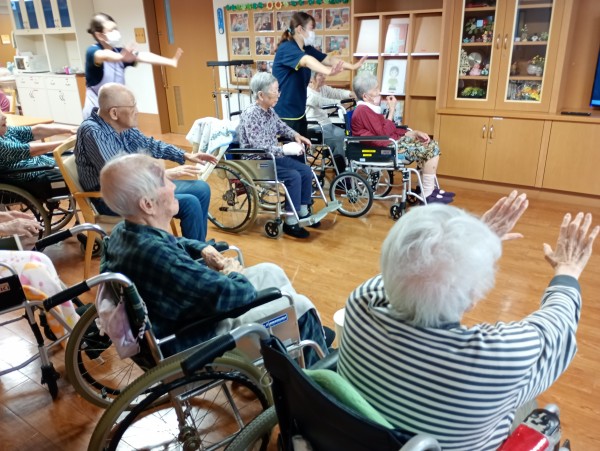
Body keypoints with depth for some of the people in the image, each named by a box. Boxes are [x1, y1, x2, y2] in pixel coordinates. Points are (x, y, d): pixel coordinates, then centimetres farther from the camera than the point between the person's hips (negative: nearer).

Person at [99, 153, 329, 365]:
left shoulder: (123, 232, -8)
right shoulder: (155, 256, -39)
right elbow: (237, 294, -33)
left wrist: (203, 249, -3)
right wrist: (233, 274, -10)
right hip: (195, 342, -9)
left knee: (271, 272, 16)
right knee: (300, 306, 1)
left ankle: (310, 335, 38)